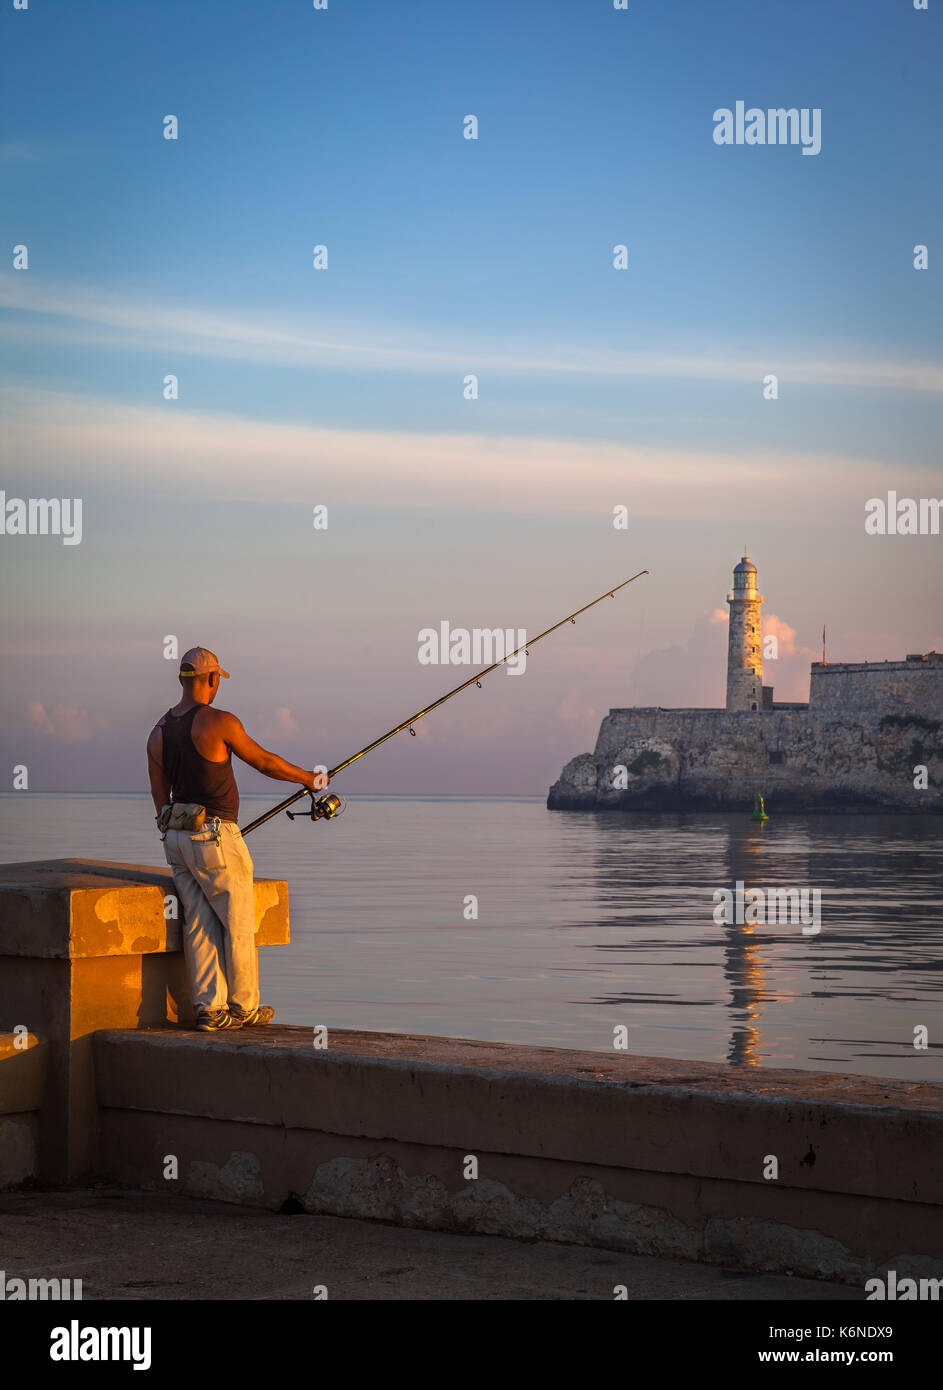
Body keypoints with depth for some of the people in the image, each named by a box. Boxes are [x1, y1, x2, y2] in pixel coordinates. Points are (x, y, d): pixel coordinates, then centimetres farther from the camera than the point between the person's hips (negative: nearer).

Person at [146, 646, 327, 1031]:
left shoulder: (158, 732, 9)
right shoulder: (218, 722, -13)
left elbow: (160, 798, 14)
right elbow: (265, 762, -3)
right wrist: (309, 779, 13)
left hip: (177, 840, 7)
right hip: (215, 836, -7)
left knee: (200, 925, 8)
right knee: (239, 923, 4)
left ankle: (209, 1008, 5)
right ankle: (244, 1007, 11)